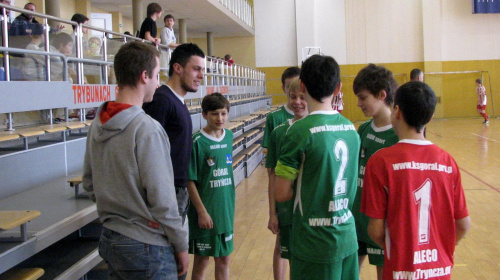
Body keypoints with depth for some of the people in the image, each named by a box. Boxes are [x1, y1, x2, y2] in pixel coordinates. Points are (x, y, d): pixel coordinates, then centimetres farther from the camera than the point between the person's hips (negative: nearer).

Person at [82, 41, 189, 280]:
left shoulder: (97, 125, 3)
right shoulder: (147, 129, -21)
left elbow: (89, 183, 12)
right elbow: (161, 199, -20)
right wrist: (181, 246, -9)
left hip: (109, 240, 8)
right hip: (145, 248, -8)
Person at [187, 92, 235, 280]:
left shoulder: (229, 137, 4)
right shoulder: (197, 142, -14)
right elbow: (190, 181, -13)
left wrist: (230, 207, 11)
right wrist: (201, 211, -15)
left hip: (226, 211, 5)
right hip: (205, 213, -5)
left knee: (224, 259, 15)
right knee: (201, 261, 7)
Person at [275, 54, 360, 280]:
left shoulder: (300, 131, -16)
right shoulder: (351, 129, 3)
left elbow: (281, 193, -14)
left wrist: (302, 189, 4)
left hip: (315, 244, -6)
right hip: (348, 239, 6)